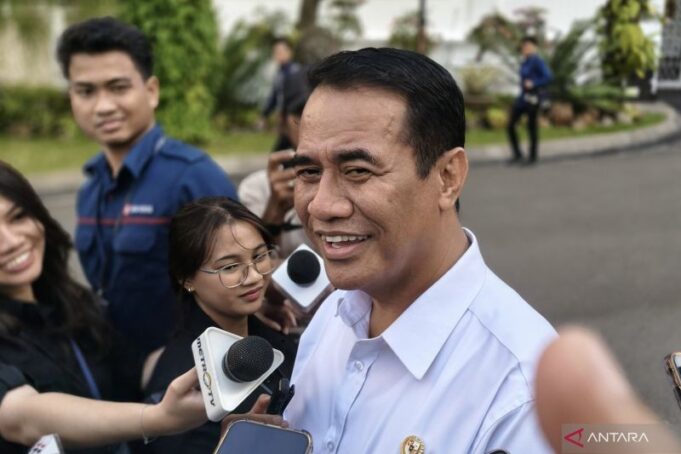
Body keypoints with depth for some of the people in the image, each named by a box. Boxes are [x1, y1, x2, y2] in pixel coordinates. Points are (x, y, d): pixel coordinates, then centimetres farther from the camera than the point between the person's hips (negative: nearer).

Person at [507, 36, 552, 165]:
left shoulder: (537, 61, -14)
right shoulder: (525, 62, 11)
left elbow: (548, 77, -20)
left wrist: (533, 84, -19)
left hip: (533, 98, -8)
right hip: (523, 97, 8)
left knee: (531, 126, 1)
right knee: (511, 124, 2)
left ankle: (533, 157, 14)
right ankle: (517, 155, 10)